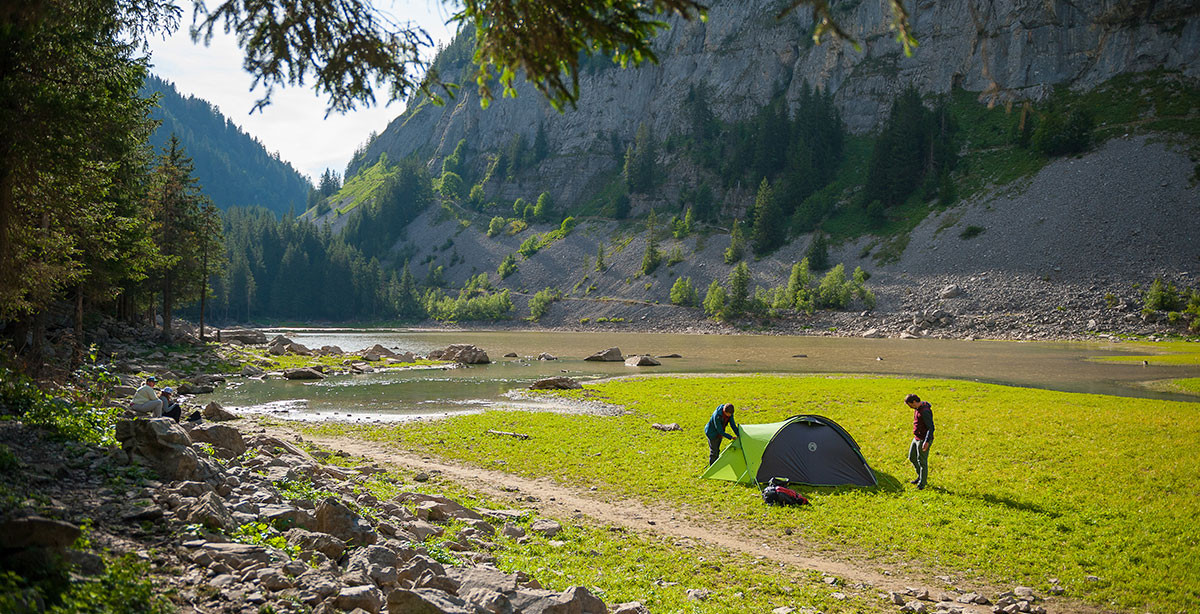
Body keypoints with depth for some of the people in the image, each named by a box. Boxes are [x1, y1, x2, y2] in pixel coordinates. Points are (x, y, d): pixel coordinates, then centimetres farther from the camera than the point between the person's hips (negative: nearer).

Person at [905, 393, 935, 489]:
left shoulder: (925, 411, -25)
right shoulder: (917, 409, 6)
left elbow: (931, 428, -26)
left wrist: (927, 441, -31)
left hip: (923, 440, -10)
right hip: (916, 438, 10)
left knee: (922, 461, 1)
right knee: (912, 458, 19)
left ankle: (922, 483, 15)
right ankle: (920, 477, 34)